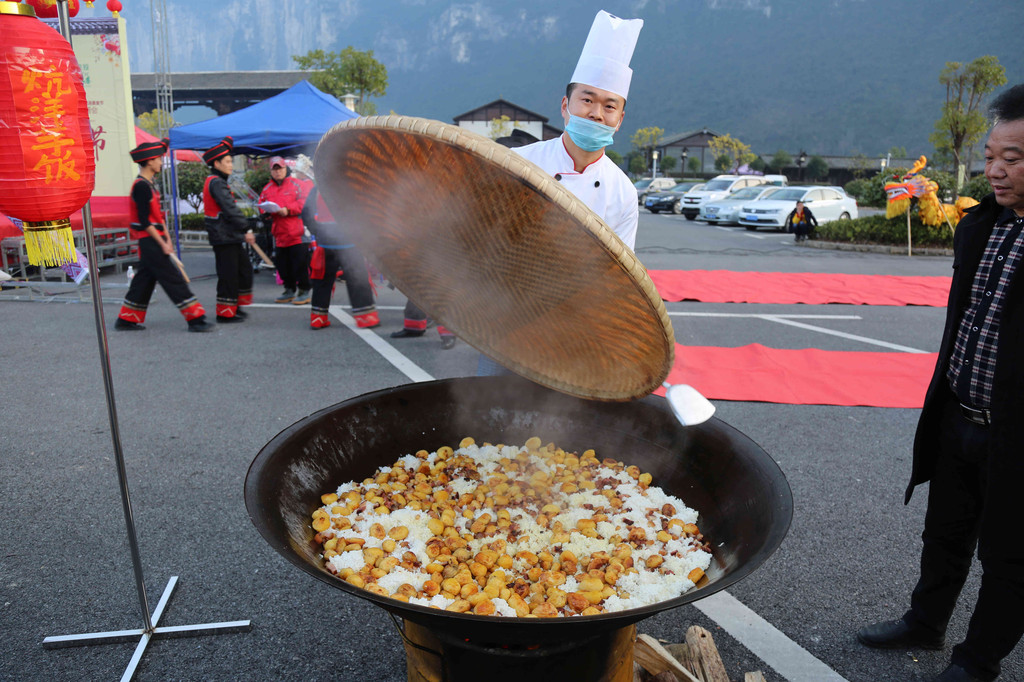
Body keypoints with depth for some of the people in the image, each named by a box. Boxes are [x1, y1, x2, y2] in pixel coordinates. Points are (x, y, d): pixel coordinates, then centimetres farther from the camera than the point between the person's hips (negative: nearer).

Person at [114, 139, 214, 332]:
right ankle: (195, 319, -7)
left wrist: (167, 239, 14)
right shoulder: (141, 186, -16)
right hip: (150, 242, -10)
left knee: (145, 279, 14)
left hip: (154, 240, 10)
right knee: (173, 280, -9)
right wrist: (162, 243, -17)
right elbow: (144, 221, -19)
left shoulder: (149, 184, 15)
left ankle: (126, 320, 22)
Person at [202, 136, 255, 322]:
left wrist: (243, 230, 16)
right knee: (228, 275, -5)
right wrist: (246, 230, -22)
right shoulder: (217, 183, -15)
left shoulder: (216, 181, 19)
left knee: (244, 270, 15)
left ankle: (236, 306, 23)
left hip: (230, 236, 11)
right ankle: (225, 313, 3)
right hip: (224, 237, -11)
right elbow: (230, 209, -22)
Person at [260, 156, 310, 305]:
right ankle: (289, 291, 22)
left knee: (300, 264, -4)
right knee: (283, 265, 11)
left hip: (296, 234, -5)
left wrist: (288, 210, -19)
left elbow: (304, 203, -8)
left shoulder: (296, 184, 1)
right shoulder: (267, 188, 16)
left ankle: (304, 292, 5)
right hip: (279, 234, 6)